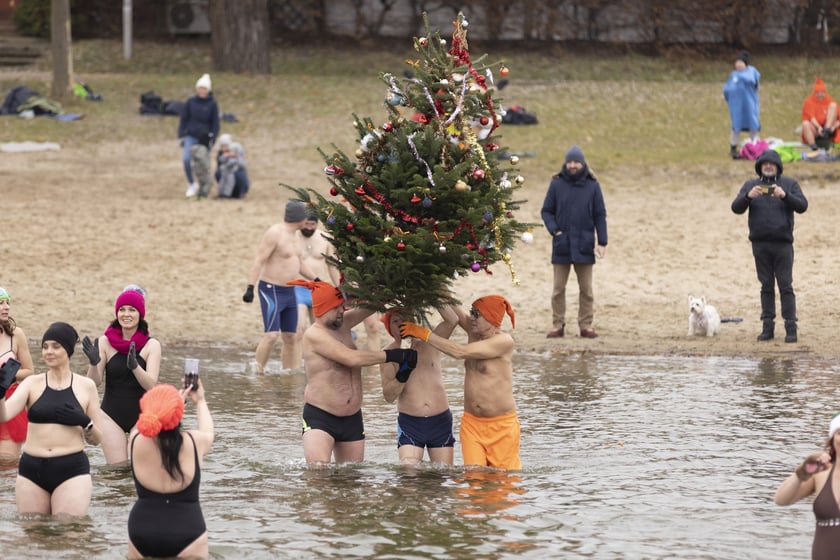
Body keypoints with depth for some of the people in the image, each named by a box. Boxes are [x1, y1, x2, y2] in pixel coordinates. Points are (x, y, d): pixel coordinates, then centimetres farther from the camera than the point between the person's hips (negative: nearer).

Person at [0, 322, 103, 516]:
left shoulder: (85, 386, 6)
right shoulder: (32, 384, 6)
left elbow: (96, 439, 12)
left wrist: (85, 422, -9)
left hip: (72, 471, -2)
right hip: (32, 470, 2)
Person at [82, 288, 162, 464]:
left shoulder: (151, 345, -5)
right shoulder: (105, 342, -3)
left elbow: (151, 385, -15)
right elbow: (95, 382, -4)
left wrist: (134, 365, -33)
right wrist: (93, 363, -25)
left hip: (141, 415, 0)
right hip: (111, 415, 0)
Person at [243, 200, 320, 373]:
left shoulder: (292, 236, 14)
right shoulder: (274, 234, -14)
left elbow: (300, 265, 27)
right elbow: (259, 261, -19)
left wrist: (317, 280, 26)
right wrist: (250, 288, -26)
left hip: (289, 292, 9)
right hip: (272, 291, -9)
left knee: (290, 337, 9)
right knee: (272, 334, -17)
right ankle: (258, 372, -11)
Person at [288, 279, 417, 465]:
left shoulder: (343, 324, 7)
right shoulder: (314, 335, -15)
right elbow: (352, 358, -23)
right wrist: (393, 355, -19)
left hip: (352, 419, 8)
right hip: (319, 417, -8)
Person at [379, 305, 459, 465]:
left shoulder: (429, 343, 5)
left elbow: (452, 320, -12)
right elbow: (388, 396, -7)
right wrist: (403, 374, -22)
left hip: (441, 421, 2)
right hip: (409, 423, -2)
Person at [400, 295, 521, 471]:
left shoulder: (504, 341, -16)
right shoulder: (474, 330, 5)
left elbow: (459, 352, -22)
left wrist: (424, 334, -18)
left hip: (501, 425, -6)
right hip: (472, 423, 6)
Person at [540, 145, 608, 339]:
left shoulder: (592, 186, 2)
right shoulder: (557, 184, 1)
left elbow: (600, 215, 4)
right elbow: (546, 211, 6)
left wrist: (602, 242, -1)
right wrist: (554, 230, -11)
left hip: (584, 245, 0)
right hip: (561, 244, 0)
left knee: (586, 289, 5)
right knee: (558, 288, 3)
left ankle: (586, 325, 10)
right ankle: (558, 325, 9)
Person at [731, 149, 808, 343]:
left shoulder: (789, 184, 6)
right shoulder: (750, 185, 10)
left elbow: (802, 206, -5)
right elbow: (736, 208, 1)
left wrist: (784, 195, -21)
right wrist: (748, 196, -19)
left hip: (783, 244, -2)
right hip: (760, 244, 2)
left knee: (785, 286, -4)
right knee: (766, 286, 6)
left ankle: (791, 328, -3)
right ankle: (767, 326, 9)